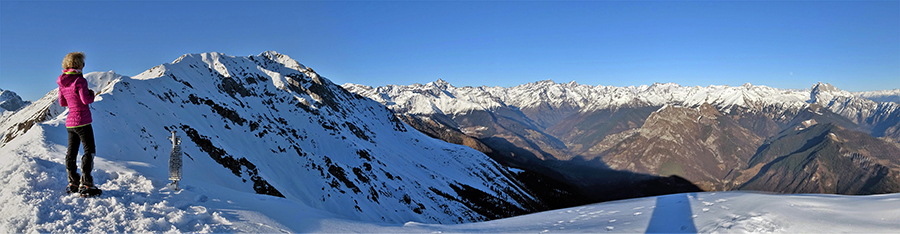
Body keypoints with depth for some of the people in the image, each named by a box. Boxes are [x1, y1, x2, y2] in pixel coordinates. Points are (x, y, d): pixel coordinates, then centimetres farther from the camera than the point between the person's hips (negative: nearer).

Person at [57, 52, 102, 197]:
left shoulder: (62, 83, 9)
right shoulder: (79, 80, -14)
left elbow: (62, 102, 15)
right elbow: (86, 100, -20)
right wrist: (91, 94, 0)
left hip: (70, 123, 8)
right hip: (82, 122, -8)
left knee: (71, 152, 13)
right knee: (89, 151, -4)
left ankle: (73, 184, 22)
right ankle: (86, 185, -9)